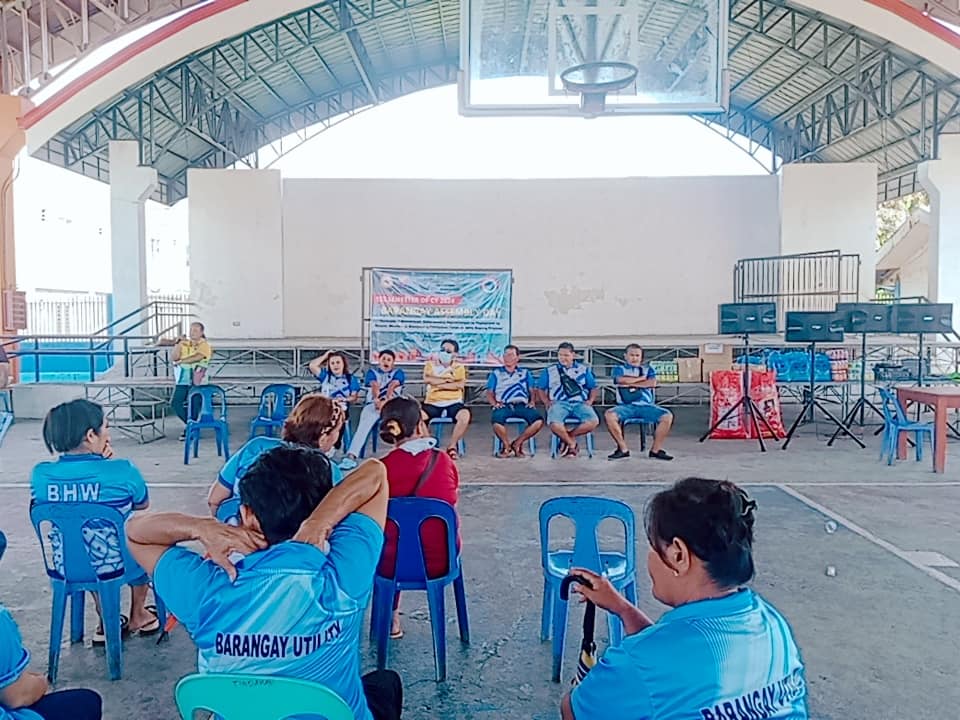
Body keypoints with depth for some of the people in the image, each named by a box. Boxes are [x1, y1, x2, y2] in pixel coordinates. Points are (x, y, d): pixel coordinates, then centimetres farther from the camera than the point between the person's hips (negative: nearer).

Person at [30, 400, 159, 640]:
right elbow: (142, 505, -3)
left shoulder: (40, 474, -14)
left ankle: (106, 622, 41)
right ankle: (137, 617, 44)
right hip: (119, 565, -3)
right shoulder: (123, 471, -24)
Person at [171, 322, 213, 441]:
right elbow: (173, 358, 2)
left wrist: (180, 361, -13)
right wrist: (178, 344, -6)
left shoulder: (204, 345, -1)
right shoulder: (183, 344, 13)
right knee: (175, 403, -1)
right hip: (182, 379, 5)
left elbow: (196, 358, -18)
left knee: (194, 405, -5)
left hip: (196, 379, -5)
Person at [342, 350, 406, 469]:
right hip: (374, 404, 0)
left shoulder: (398, 372, 15)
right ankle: (351, 455, -41)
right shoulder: (372, 372, 17)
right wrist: (377, 400, -28)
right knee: (363, 425, -27)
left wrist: (386, 401, -27)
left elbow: (392, 387, -7)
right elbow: (374, 386, -5)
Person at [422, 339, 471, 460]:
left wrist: (438, 384, -7)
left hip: (453, 403, 0)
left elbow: (460, 384, -8)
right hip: (432, 403, 0)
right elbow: (426, 379, -8)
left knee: (465, 415, -33)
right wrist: (447, 380, -5)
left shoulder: (459, 367, 11)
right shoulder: (430, 364, 12)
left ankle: (452, 446, -13)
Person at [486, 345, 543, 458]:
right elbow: (489, 393, 14)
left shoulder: (525, 373, 27)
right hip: (504, 405, -1)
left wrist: (532, 401, -1)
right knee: (496, 421, -37)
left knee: (539, 420, -29)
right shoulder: (496, 373, 24)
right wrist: (494, 403, -6)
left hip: (522, 405, 1)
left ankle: (517, 444, -9)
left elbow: (531, 391, 20)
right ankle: (507, 445, -7)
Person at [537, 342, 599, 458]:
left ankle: (567, 437, -9)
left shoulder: (584, 369, 21)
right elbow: (541, 389, 16)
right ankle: (572, 443, -7)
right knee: (555, 425, -36)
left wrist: (591, 400, 0)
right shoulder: (549, 371, 20)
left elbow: (593, 388, 19)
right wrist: (547, 402, -3)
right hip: (559, 403, -1)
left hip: (580, 403, 1)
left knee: (593, 421, -31)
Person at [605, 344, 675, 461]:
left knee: (667, 416, -24)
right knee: (609, 415, -32)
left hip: (647, 406, 2)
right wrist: (642, 378, 2)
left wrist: (630, 383, -2)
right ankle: (623, 449, -16)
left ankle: (656, 449, -9)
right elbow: (621, 380, -9)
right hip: (626, 406, -1)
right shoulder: (619, 369, 16)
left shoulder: (648, 369, 20)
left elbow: (652, 383, -2)